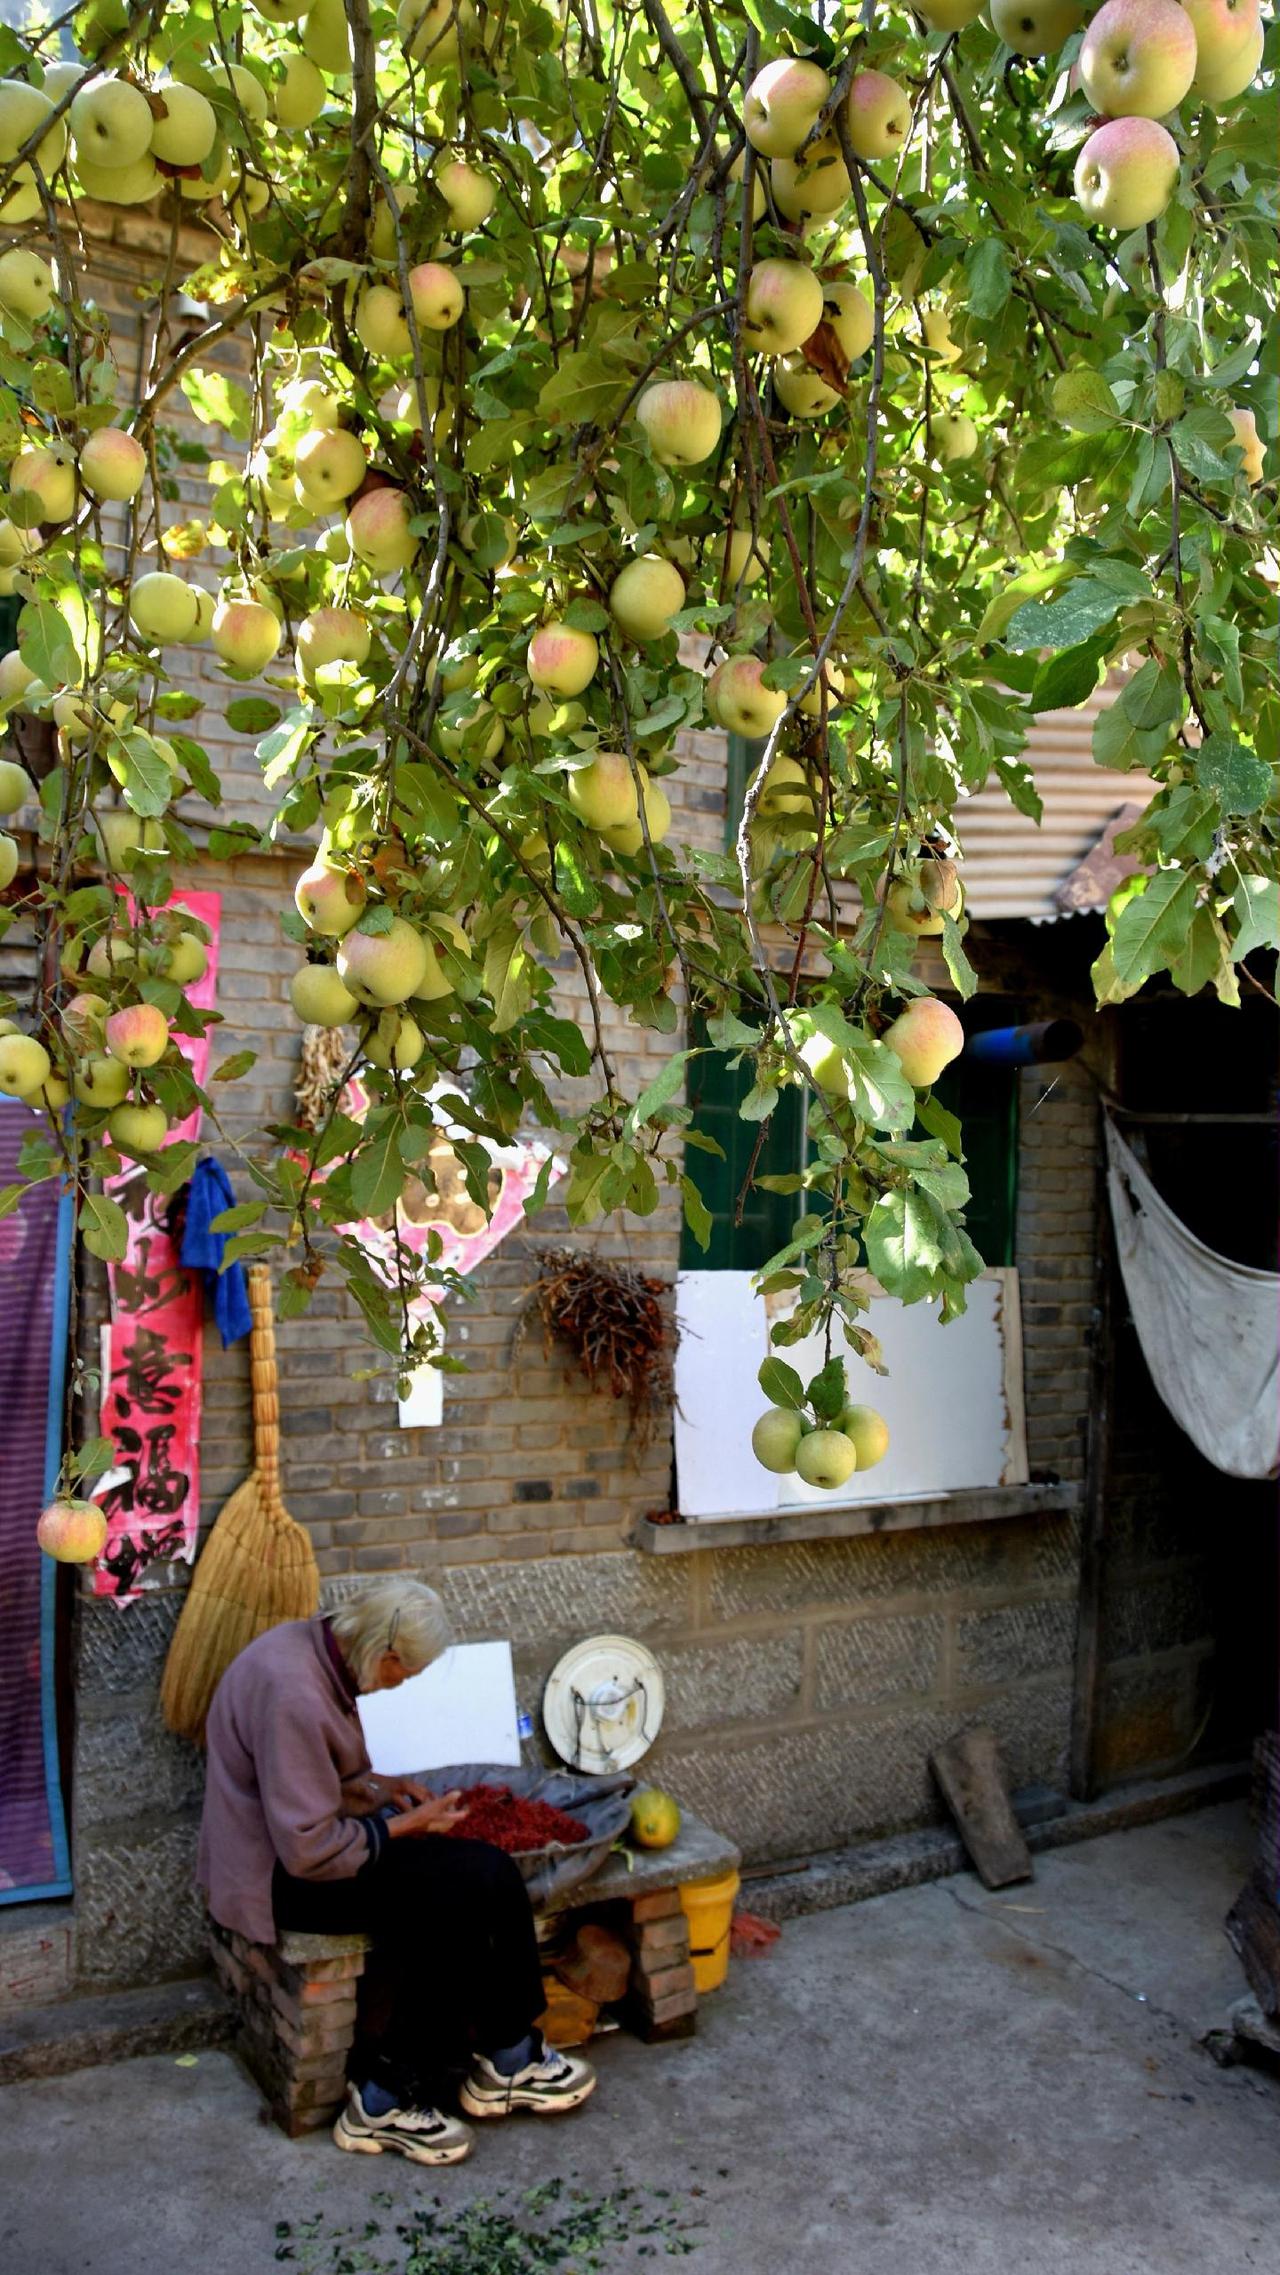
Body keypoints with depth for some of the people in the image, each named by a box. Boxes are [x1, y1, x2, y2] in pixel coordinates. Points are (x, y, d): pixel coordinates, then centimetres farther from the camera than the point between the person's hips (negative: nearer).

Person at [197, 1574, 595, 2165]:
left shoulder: (312, 1645, 1)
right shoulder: (295, 1696, -29)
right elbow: (309, 1851, -26)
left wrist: (381, 1786, 4)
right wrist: (406, 1825, -14)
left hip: (298, 1841, 9)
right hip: (276, 1877, -9)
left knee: (486, 1877, -5)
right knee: (453, 1896, -17)